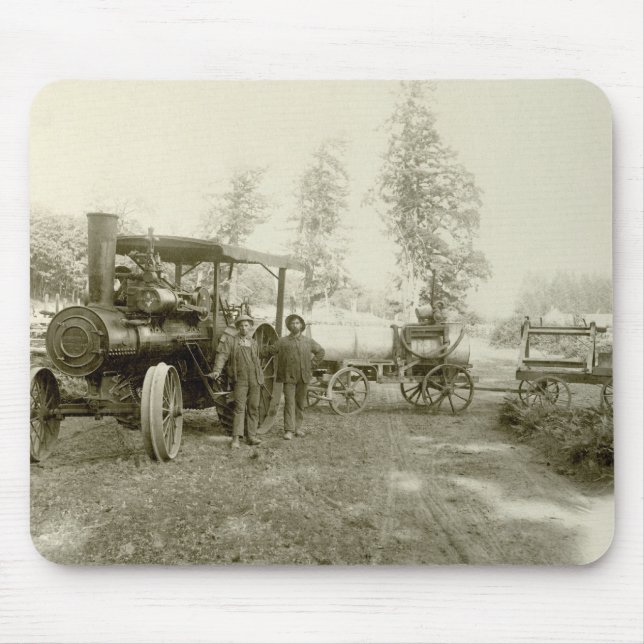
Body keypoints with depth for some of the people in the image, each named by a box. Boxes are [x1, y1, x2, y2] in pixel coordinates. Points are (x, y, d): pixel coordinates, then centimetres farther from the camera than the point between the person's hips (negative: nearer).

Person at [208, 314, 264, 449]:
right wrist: (217, 370, -23)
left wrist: (261, 378, 23)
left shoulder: (253, 343, 16)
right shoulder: (231, 340, 2)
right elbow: (222, 355, -9)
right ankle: (236, 438, -10)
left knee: (253, 408, 5)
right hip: (240, 379, -4)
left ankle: (251, 436, 11)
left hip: (255, 380, 5)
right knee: (239, 408, -10)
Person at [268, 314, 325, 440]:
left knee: (301, 403, 9)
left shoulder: (309, 341, 7)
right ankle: (289, 430, -9)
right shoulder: (283, 341, 0)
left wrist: (313, 364, 9)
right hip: (289, 377, -3)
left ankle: (298, 427, 21)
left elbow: (320, 352, 18)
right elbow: (270, 352, 2)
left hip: (303, 377, 3)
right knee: (289, 402, -8)